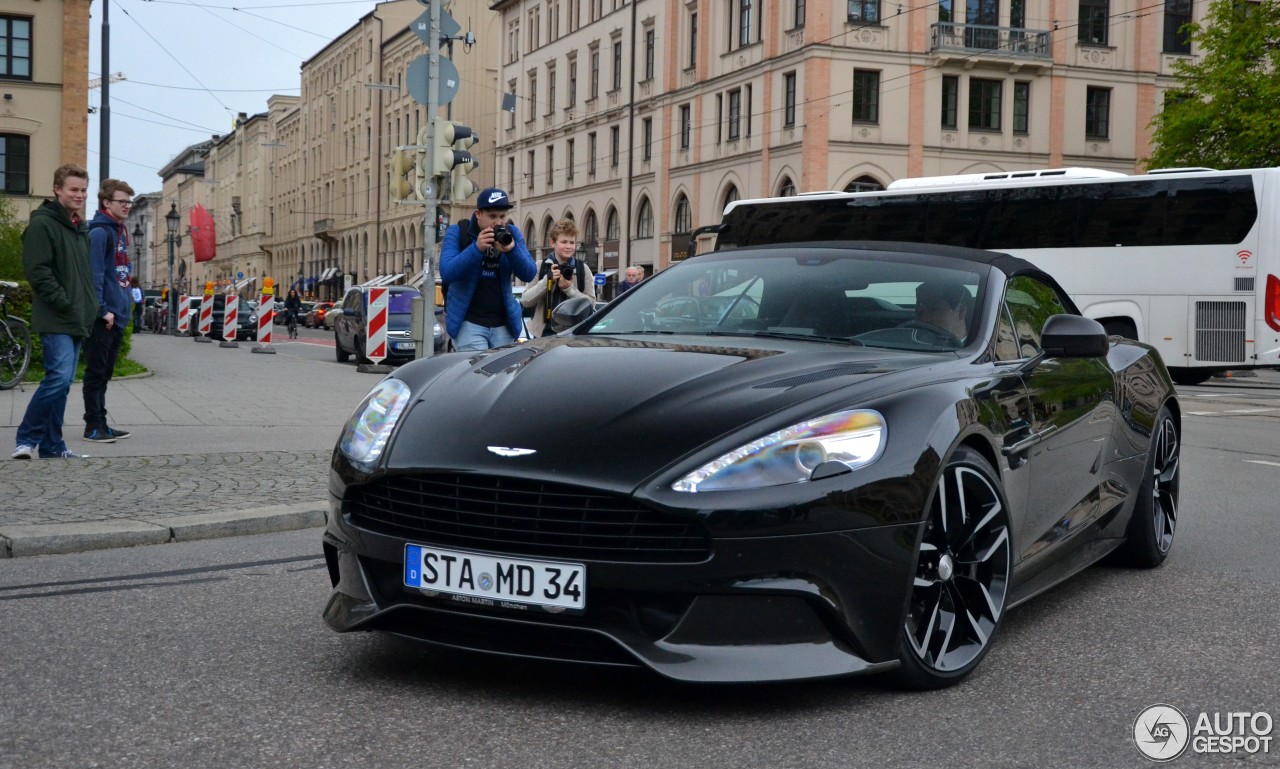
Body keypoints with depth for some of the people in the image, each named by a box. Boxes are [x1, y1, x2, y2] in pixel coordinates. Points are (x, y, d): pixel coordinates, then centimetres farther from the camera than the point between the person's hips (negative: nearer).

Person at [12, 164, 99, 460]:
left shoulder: (81, 229, 19)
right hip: (55, 319, -8)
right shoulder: (42, 224, -8)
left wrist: (90, 308, 12)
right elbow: (38, 272, -16)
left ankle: (51, 446, 13)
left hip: (78, 321, 9)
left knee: (62, 381, 9)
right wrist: (66, 306, -17)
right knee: (60, 377, -17)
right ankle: (27, 439, -7)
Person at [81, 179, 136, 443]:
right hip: (102, 318, -9)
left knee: (105, 373, 14)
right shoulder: (99, 232, -12)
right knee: (96, 373, -3)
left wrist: (126, 302, 14)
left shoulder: (121, 231, 17)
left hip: (118, 316, 9)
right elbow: (94, 274, -18)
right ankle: (93, 426, 2)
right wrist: (103, 310, -20)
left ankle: (100, 424, 20)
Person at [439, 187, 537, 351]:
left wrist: (512, 250, -21)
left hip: (503, 325, 4)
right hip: (469, 323, -3)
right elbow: (446, 273, -15)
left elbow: (529, 274, -2)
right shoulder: (457, 233, -2)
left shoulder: (512, 233, 6)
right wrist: (476, 248, -27)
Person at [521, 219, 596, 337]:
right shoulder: (540, 268, 4)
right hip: (543, 332, 0)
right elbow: (525, 301, -3)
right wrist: (547, 280, -15)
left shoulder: (583, 270, 5)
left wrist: (569, 288, -15)